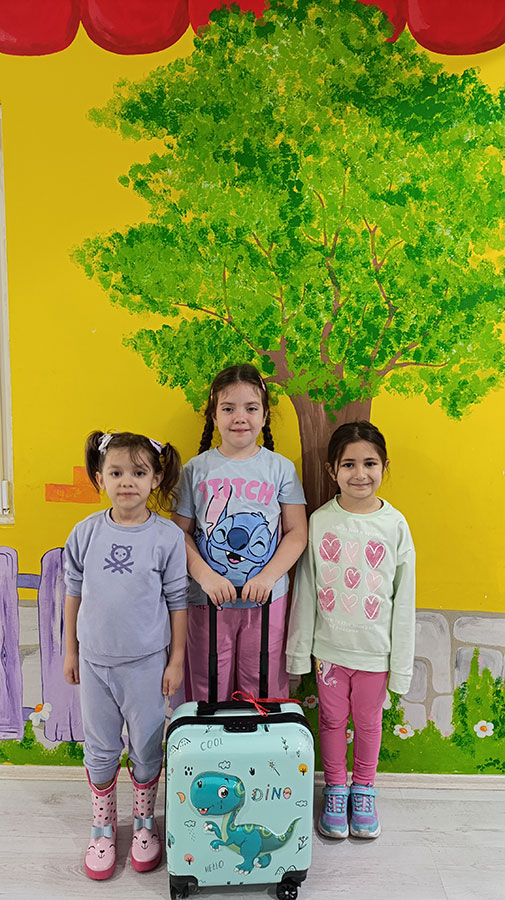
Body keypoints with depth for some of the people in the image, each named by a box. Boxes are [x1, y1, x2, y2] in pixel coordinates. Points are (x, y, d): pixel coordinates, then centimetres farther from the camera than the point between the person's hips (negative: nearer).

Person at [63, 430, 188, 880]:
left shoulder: (168, 536, -11)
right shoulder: (86, 533, -4)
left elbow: (177, 602, -5)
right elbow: (74, 593, 6)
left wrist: (177, 660, -3)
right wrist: (70, 650, 10)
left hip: (146, 661, -2)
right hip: (95, 658, 2)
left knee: (146, 746, 11)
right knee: (100, 747, 15)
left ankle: (144, 823, 36)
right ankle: (103, 828, 36)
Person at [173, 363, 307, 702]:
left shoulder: (281, 468, 1)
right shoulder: (196, 469, 2)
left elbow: (297, 533, 0)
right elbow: (181, 533, 1)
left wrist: (268, 576, -12)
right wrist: (205, 576, -13)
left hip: (267, 599, 0)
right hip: (209, 599, 0)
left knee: (264, 692, 9)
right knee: (209, 694, 10)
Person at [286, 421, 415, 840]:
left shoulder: (395, 524, -9)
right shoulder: (319, 522, -8)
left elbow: (404, 599, -4)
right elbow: (305, 590, -2)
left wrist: (401, 662, -3)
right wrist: (300, 649, -1)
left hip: (375, 648, 0)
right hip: (330, 645, 0)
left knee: (368, 721, 16)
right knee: (332, 719, 16)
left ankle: (363, 790, 41)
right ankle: (335, 792, 38)